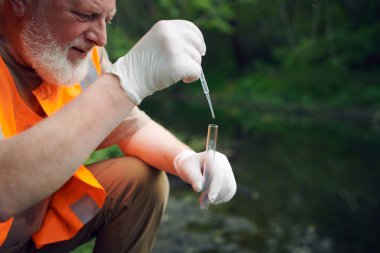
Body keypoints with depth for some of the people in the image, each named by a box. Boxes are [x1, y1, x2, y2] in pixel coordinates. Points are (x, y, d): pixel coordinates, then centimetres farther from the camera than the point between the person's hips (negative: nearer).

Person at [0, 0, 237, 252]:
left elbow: (131, 126, 2)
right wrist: (128, 79, -42)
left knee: (145, 179, -7)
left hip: (43, 212, 6)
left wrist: (185, 158, -19)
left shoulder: (79, 49, -5)